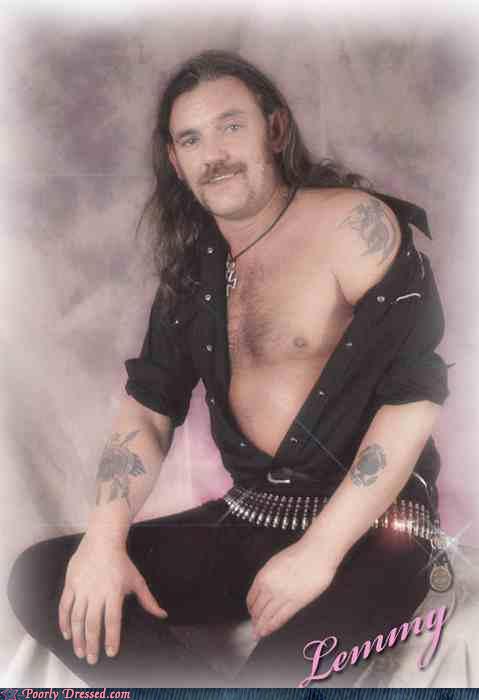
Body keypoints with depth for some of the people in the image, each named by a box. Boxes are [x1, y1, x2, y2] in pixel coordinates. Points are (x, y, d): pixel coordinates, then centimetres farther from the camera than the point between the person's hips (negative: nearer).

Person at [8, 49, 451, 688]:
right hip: (248, 521, 6)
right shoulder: (192, 269, 10)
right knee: (37, 578, -6)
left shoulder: (351, 221, -8)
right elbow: (148, 408, 8)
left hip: (370, 533, -6)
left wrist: (319, 551, -19)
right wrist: (106, 536, -10)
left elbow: (415, 394, -14)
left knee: (282, 669, -35)